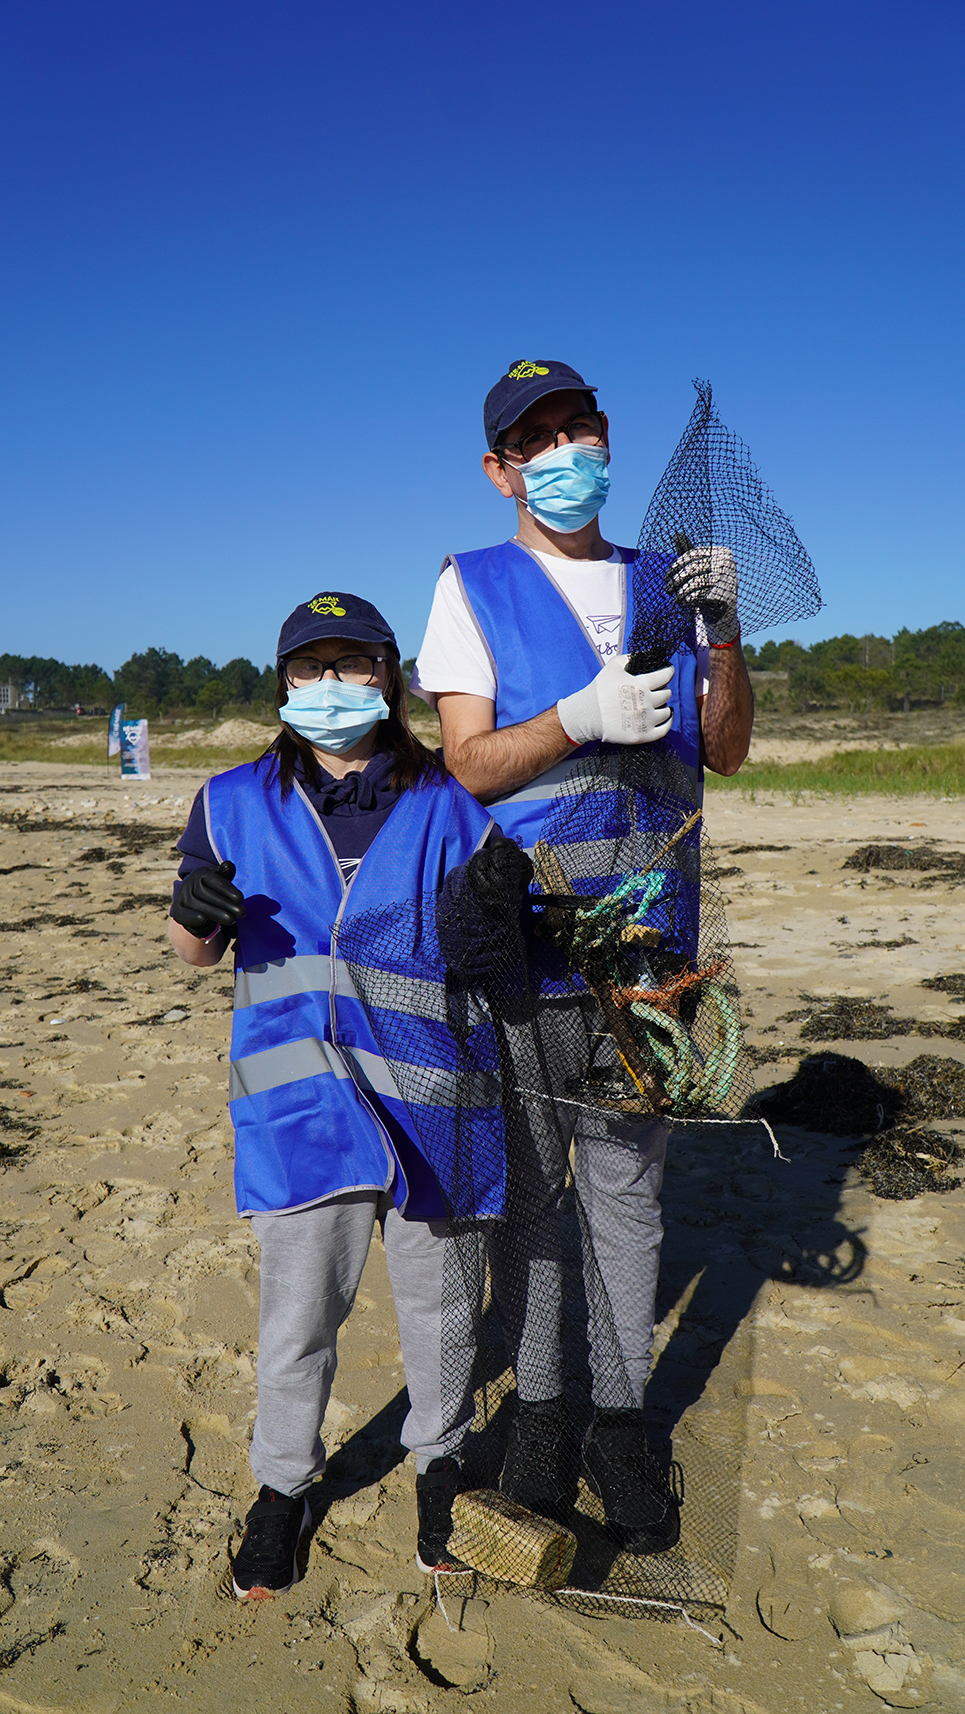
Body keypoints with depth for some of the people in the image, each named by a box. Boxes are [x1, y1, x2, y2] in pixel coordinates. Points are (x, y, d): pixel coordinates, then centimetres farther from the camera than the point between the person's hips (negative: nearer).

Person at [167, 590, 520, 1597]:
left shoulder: (446, 804, 2)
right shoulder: (236, 804, 5)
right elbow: (195, 954, 10)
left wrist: (489, 894, -18)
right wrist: (197, 912, -13)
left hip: (424, 1086, 0)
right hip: (301, 1092, 0)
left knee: (437, 1300, 14)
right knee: (298, 1308, 8)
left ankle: (440, 1461, 40)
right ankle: (283, 1485, 33)